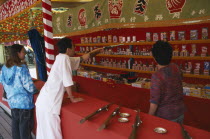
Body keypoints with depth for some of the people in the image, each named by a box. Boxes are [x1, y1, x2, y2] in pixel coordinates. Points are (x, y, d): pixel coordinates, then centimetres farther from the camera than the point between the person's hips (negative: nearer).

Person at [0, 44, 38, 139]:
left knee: (15, 124, 19)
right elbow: (29, 87, -21)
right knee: (25, 126, 7)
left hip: (12, 101, 7)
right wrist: (36, 90, 0)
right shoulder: (22, 68, -21)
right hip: (24, 101, -7)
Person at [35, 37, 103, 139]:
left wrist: (99, 50, 33)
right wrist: (72, 98, -2)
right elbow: (67, 82, -16)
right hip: (49, 104, -9)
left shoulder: (62, 58, 13)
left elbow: (83, 58, 24)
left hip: (44, 102, 9)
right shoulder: (64, 58, -14)